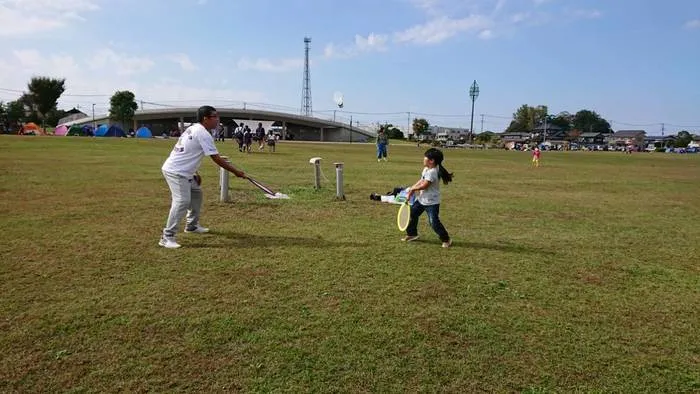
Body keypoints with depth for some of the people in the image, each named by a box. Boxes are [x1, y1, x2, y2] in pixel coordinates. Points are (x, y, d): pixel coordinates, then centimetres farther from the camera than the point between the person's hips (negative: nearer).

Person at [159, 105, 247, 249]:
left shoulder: (193, 128, 13)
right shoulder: (203, 134, -17)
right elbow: (216, 159, -18)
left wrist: (194, 173, 16)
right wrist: (236, 171, -11)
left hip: (182, 171, 11)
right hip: (175, 171, -11)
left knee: (196, 192, 23)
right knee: (182, 201, -19)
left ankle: (192, 225, 36)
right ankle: (167, 237, -19)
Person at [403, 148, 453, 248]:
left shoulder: (432, 172, -26)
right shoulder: (426, 169, 4)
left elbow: (424, 185, -26)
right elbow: (421, 181, 9)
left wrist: (412, 189, -10)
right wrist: (412, 190, -2)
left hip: (431, 202, -10)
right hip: (421, 199, 10)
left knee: (434, 222, -6)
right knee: (412, 214, 14)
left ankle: (446, 239, 11)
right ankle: (412, 234, 30)